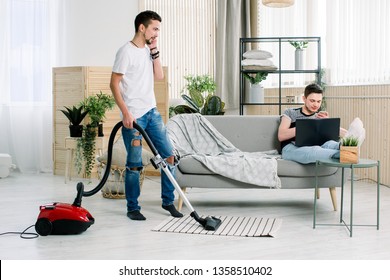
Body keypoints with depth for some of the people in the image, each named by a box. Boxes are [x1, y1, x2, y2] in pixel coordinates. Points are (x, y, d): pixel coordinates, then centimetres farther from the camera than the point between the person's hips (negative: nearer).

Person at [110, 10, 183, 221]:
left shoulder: (148, 50, 13)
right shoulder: (126, 51, -11)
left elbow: (159, 76, 8)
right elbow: (114, 84, -13)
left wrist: (154, 51, 1)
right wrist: (125, 113, -18)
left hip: (152, 112, 8)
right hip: (134, 116, -8)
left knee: (169, 155, 6)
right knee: (134, 164, -2)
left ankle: (168, 201, 19)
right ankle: (132, 208, 11)